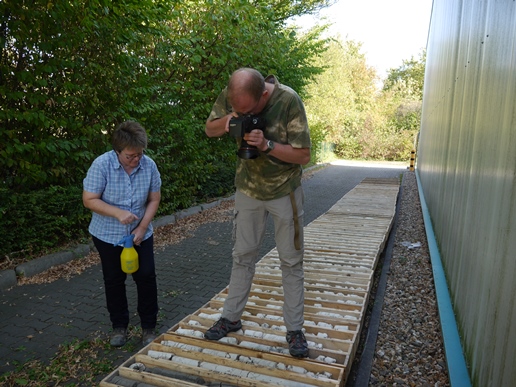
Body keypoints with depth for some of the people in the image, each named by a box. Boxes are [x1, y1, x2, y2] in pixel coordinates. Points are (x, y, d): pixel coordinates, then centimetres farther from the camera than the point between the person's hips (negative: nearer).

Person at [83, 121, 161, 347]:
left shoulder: (149, 165, -13)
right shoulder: (102, 165, -20)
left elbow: (154, 199, -3)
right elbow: (89, 200, -16)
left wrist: (142, 227, -13)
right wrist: (118, 213, -29)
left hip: (140, 234, 2)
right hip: (108, 235, -1)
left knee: (146, 277, 3)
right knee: (114, 281, 12)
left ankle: (149, 327, 21)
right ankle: (119, 326, 31)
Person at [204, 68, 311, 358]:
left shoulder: (289, 101, -25)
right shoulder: (230, 96, -14)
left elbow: (303, 155, -21)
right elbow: (210, 130, -1)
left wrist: (267, 145, -35)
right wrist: (227, 120, -22)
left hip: (284, 191, -3)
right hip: (248, 188, 3)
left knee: (291, 261, 4)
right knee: (243, 255, 12)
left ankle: (295, 329, 17)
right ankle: (231, 318, 26)